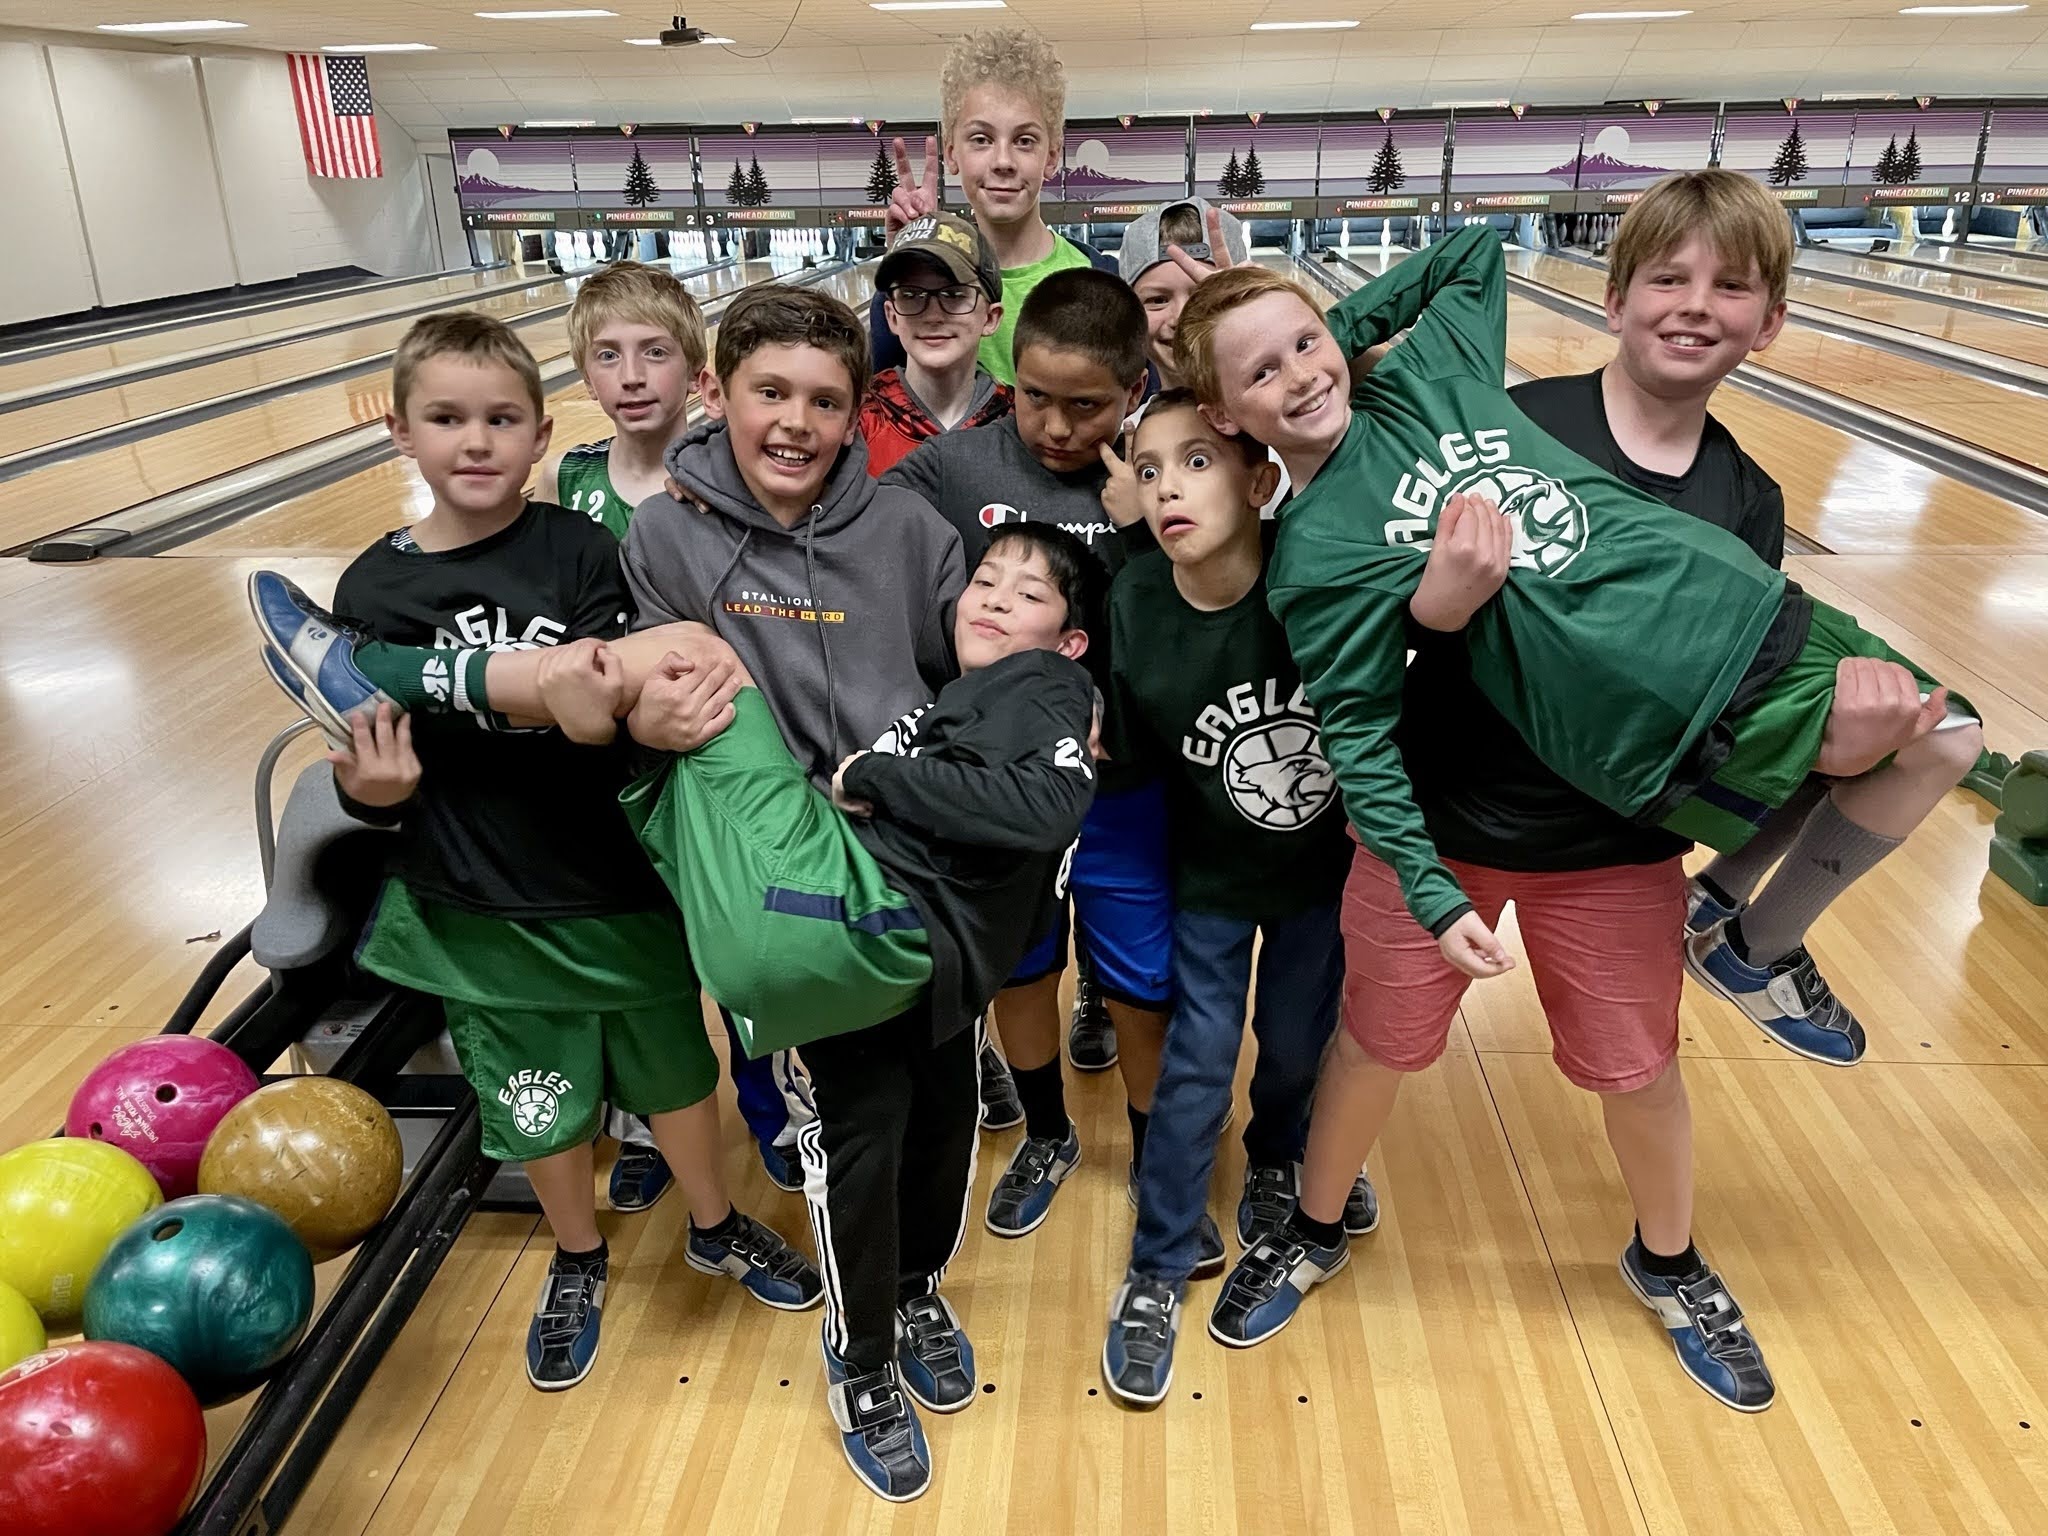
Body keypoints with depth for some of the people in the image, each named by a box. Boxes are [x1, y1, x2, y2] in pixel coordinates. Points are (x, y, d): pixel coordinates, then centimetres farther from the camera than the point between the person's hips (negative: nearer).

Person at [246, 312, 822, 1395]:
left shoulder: (581, 553, -10)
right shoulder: (371, 589, -7)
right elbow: (367, 773, -3)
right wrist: (372, 789, -25)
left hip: (620, 879, 0)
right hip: (479, 908, 1)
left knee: (673, 1065, 18)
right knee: (538, 1106, 17)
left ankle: (715, 1230, 46)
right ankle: (578, 1262, 47)